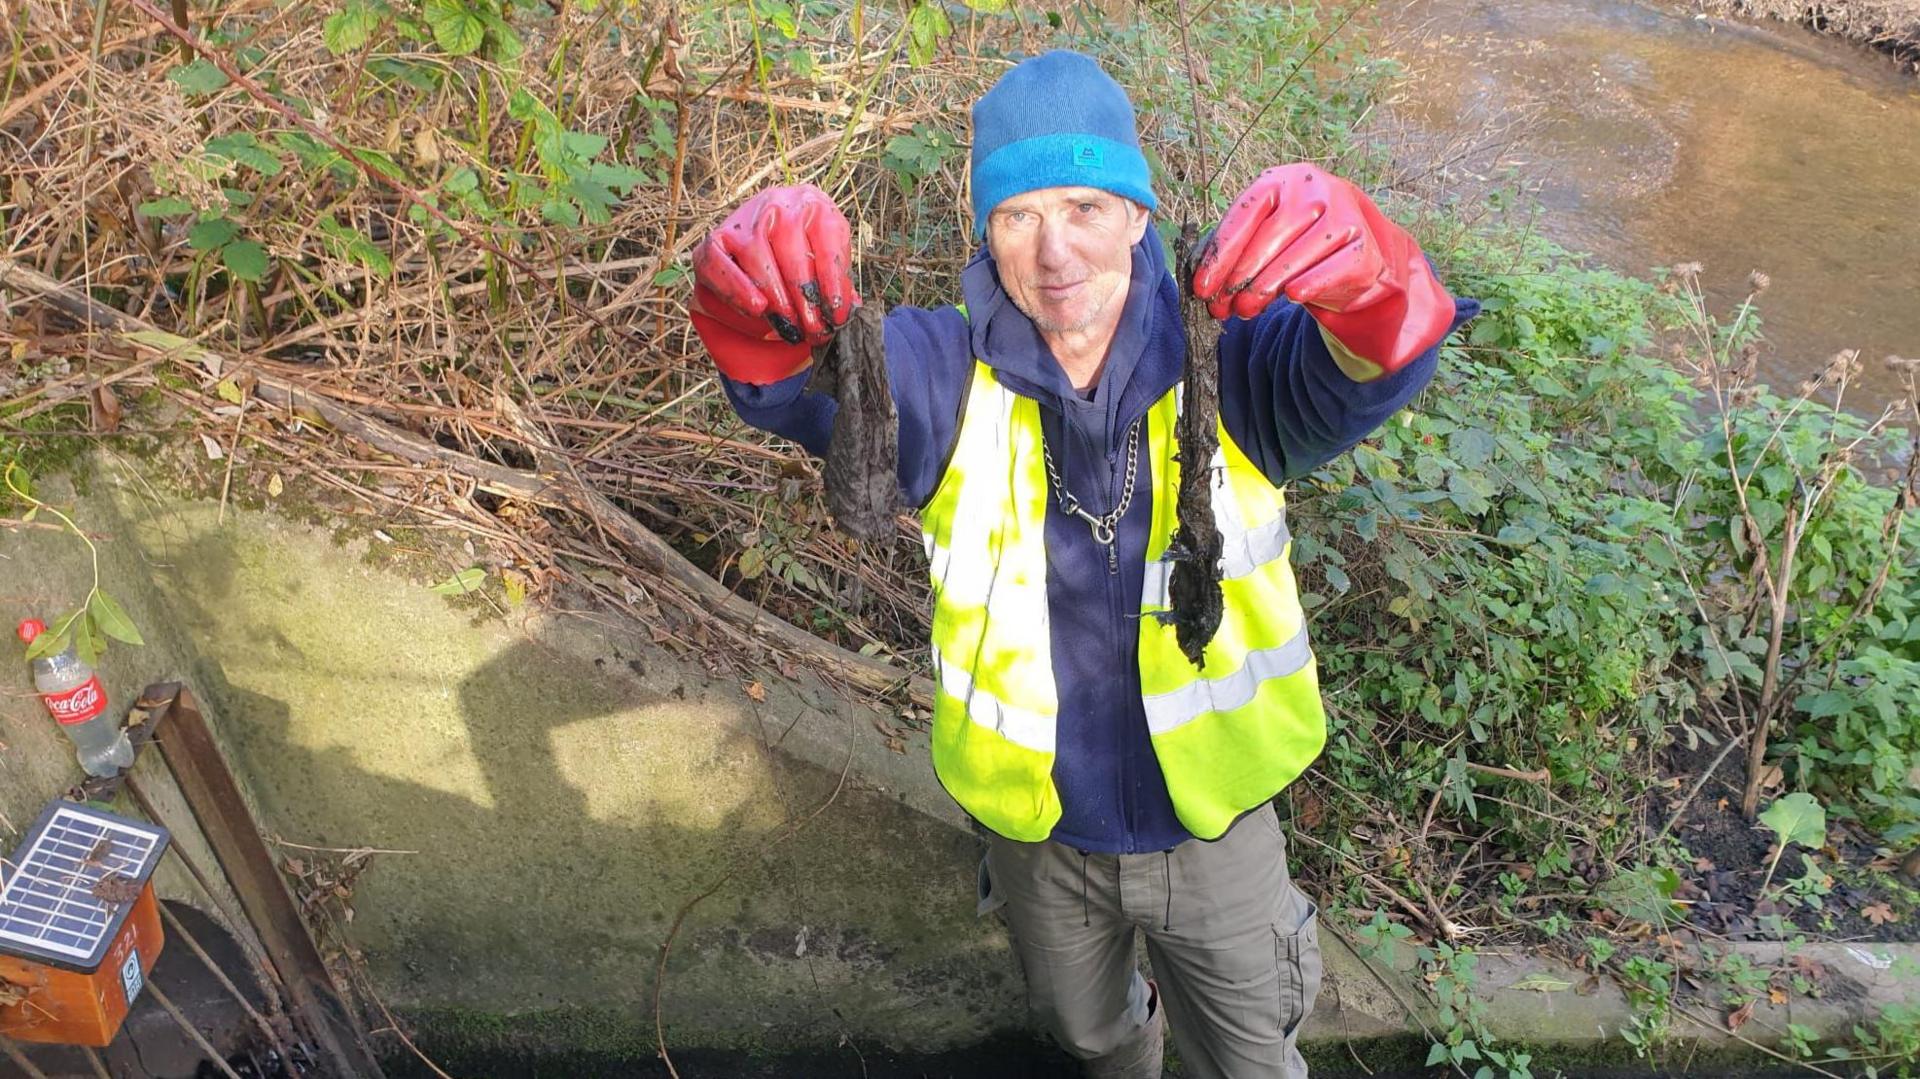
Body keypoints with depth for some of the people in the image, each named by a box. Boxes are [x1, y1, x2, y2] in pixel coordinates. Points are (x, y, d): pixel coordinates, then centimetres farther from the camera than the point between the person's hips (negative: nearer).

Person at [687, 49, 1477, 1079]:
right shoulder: (945, 379, -17)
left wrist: (1356, 281, -63)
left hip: (1212, 827, -2)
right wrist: (761, 299, -57)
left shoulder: (1227, 361, -21)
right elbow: (783, 377, -32)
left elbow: (1370, 368, -39)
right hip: (1038, 831, 2)